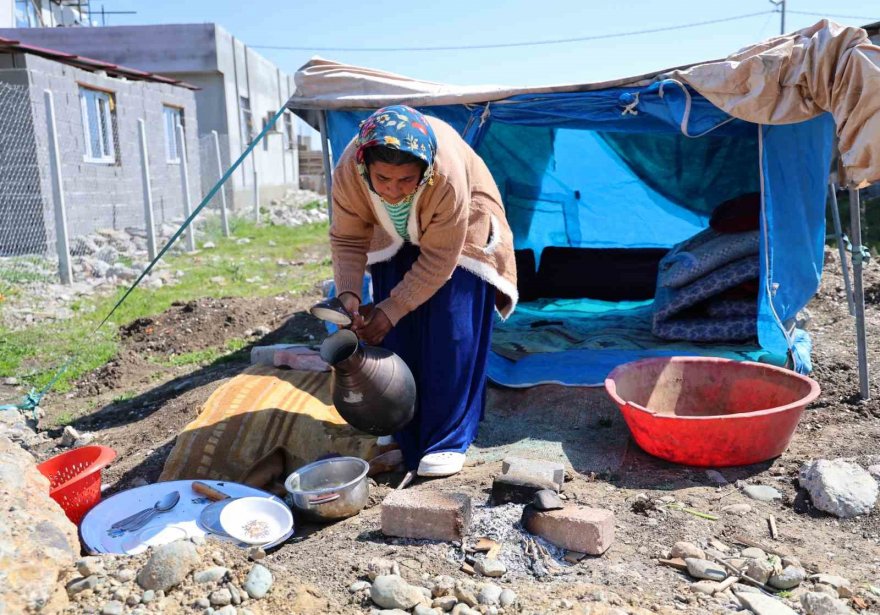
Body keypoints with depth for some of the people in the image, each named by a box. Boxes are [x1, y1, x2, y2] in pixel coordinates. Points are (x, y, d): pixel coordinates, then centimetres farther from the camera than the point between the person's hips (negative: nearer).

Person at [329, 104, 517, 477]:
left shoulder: (448, 175, -42)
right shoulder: (348, 171, -31)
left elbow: (438, 259, -31)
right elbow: (347, 239, -17)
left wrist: (390, 309, -32)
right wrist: (348, 294, -32)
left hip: (459, 236, -3)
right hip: (396, 239, 4)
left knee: (451, 336, -11)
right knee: (396, 336, -1)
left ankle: (447, 442, 0)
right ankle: (402, 432, 15)